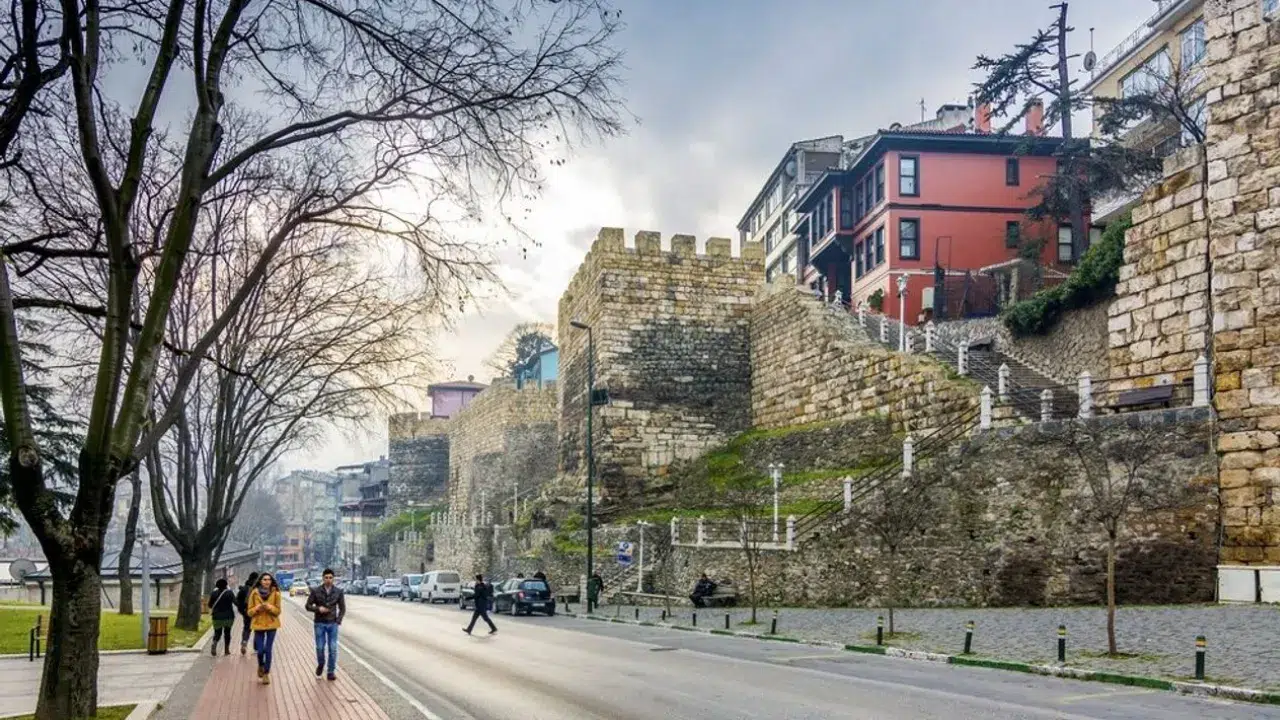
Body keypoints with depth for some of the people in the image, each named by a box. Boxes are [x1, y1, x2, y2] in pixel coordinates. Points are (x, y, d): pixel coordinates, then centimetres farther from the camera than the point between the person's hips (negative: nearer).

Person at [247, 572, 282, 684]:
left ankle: (266, 674, 14)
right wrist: (257, 608, -19)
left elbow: (278, 611, 0)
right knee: (260, 650, -1)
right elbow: (250, 612, 1)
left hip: (271, 624, 0)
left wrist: (270, 607, -19)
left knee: (268, 650, -2)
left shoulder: (275, 593, -5)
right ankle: (261, 666, 32)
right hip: (258, 625, 0)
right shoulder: (254, 593, -4)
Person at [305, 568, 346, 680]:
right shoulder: (316, 591, -5)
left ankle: (331, 672, 6)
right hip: (320, 624, -1)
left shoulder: (338, 592, -1)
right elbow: (308, 606, -1)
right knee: (320, 647, 3)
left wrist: (338, 621, -4)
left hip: (333, 624, 1)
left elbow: (342, 608, 6)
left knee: (333, 649, -3)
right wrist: (318, 609, -18)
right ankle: (320, 665, 31)